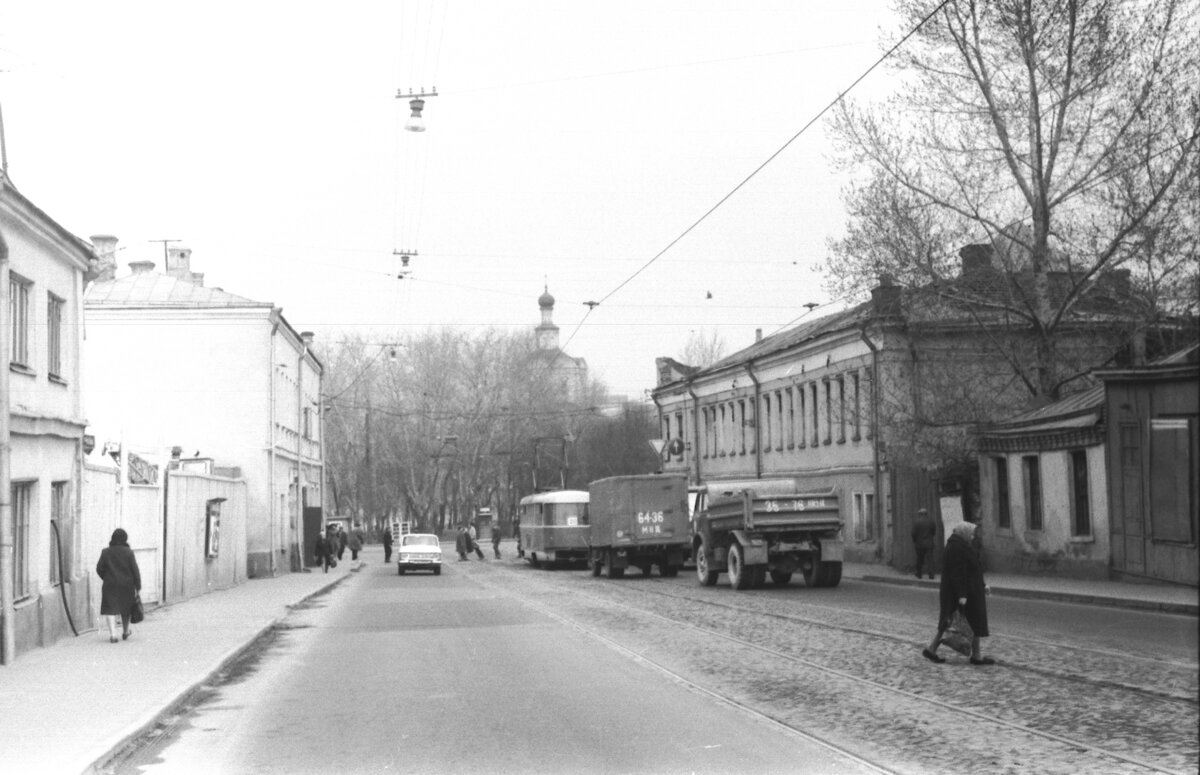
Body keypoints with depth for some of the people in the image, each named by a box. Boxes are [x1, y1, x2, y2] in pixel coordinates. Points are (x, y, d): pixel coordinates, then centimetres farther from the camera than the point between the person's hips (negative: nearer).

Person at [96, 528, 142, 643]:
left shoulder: (105, 552, -3)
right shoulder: (128, 552, -7)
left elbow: (99, 569, 0)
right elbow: (135, 570, -8)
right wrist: (138, 586, -2)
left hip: (110, 585, 0)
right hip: (126, 585, 0)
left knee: (110, 610, 0)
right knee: (125, 609, 17)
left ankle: (113, 634, -15)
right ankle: (125, 632, 33)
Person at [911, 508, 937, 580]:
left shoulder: (916, 522, -7)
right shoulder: (932, 522, 1)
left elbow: (914, 533, -9)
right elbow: (934, 533, 7)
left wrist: (914, 541, 4)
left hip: (919, 544, -1)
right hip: (929, 544, 1)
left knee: (920, 560, 9)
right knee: (930, 559, 2)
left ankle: (919, 574, 15)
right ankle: (931, 574, -4)